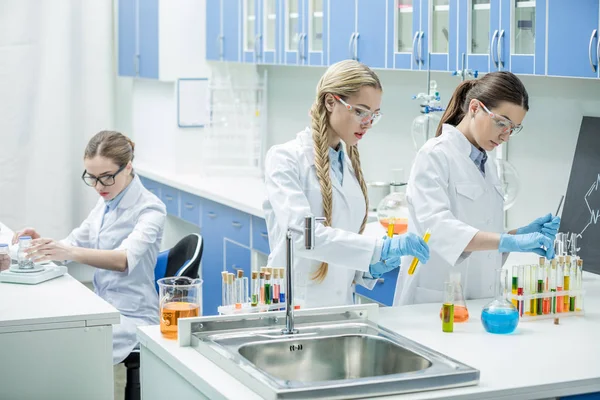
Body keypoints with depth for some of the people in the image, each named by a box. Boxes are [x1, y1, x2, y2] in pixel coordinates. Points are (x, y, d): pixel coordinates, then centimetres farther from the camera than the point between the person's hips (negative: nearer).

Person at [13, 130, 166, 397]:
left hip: (132, 318, -7)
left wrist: (70, 253, -49)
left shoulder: (150, 209, -16)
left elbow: (125, 258, -33)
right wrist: (43, 242, -10)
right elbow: (75, 243, 13)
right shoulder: (106, 203, 8)